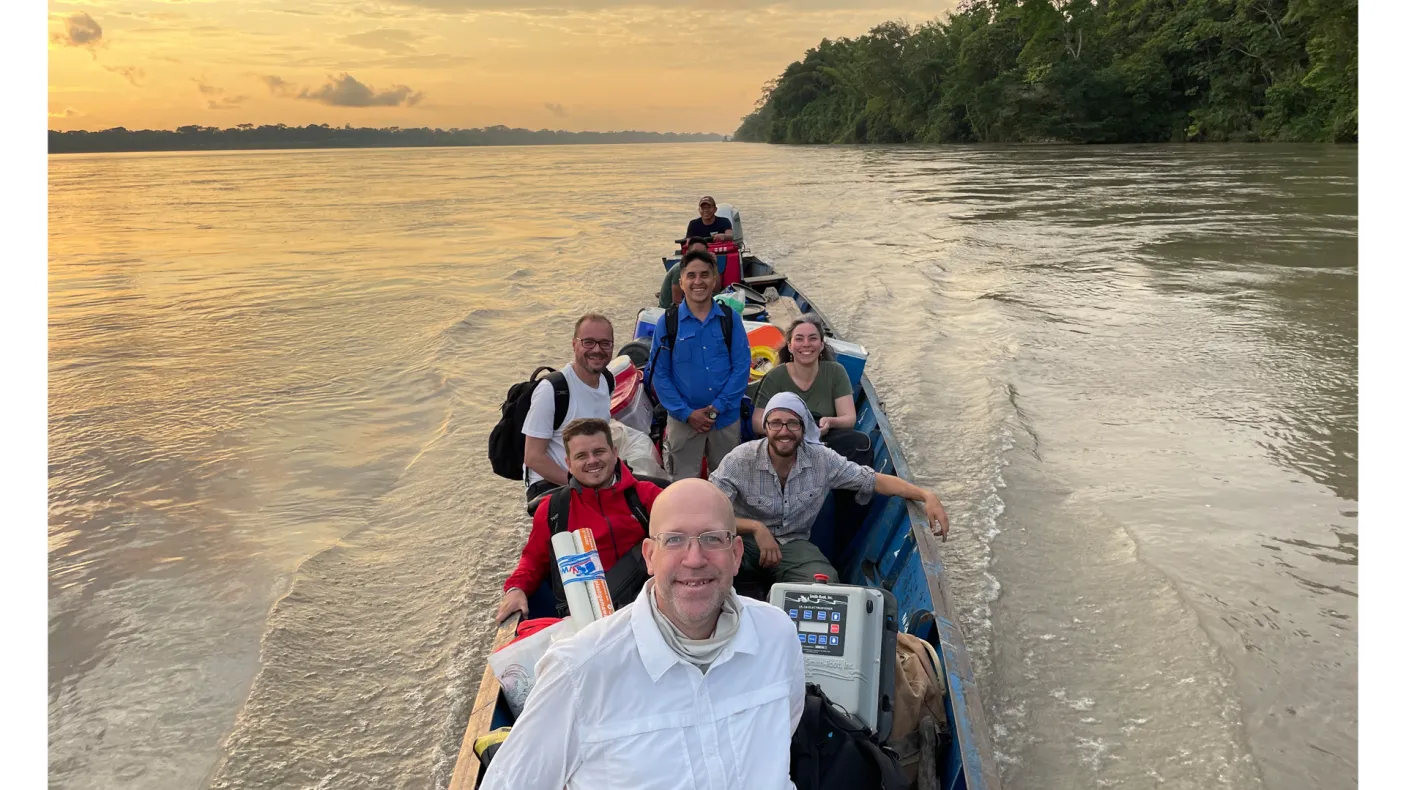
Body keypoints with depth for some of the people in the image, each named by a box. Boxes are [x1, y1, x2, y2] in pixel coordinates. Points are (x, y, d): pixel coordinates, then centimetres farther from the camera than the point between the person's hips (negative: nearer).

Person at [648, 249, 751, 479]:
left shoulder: (731, 318, -1)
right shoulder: (667, 322, -3)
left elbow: (742, 367, -2)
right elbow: (658, 373, -2)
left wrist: (717, 407, -11)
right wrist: (687, 413, -10)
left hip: (727, 418, 1)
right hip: (683, 420, -1)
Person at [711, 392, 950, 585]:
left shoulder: (822, 460, -6)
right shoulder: (740, 460, -15)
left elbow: (874, 480, -2)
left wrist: (926, 495, -16)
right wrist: (755, 528, -33)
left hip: (793, 544, 3)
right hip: (746, 540, -2)